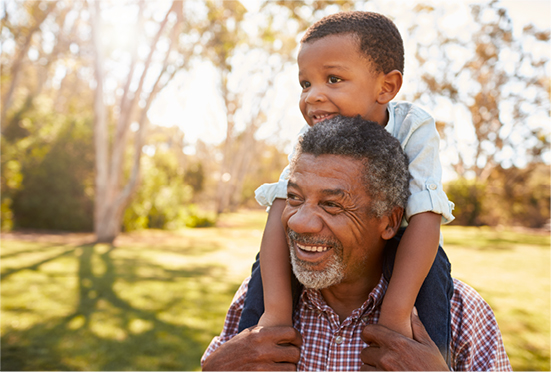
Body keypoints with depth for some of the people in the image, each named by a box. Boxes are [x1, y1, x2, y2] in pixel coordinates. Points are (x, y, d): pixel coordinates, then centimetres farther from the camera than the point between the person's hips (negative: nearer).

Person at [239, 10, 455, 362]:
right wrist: (276, 309, -42)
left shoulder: (415, 129, -31)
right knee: (270, 260, -20)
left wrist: (396, 313, -44)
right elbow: (282, 210, -33)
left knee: (430, 262, -32)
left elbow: (424, 218, -38)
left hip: (395, 236, -1)